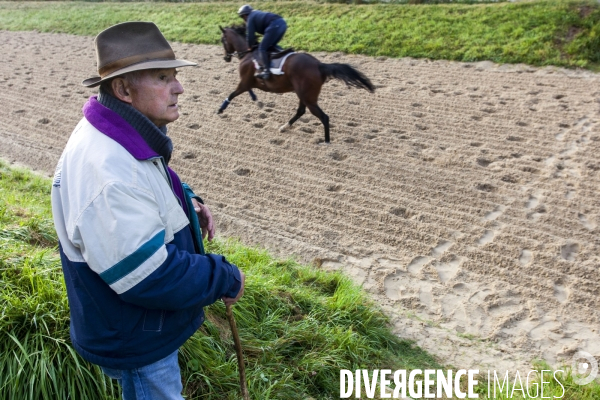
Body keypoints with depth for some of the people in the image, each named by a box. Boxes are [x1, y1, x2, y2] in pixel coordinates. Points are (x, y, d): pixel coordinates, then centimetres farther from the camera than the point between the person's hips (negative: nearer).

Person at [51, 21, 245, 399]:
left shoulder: (121, 136, -4)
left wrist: (185, 200, -5)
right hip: (135, 340, -9)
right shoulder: (109, 177, -38)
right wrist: (226, 279, -22)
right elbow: (150, 279, -35)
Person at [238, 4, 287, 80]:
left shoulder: (250, 18, 9)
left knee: (262, 48, -9)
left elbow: (250, 35, 4)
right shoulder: (258, 14, 35)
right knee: (271, 46, 24)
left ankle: (266, 70, -23)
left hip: (274, 26, -9)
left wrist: (250, 47, 19)